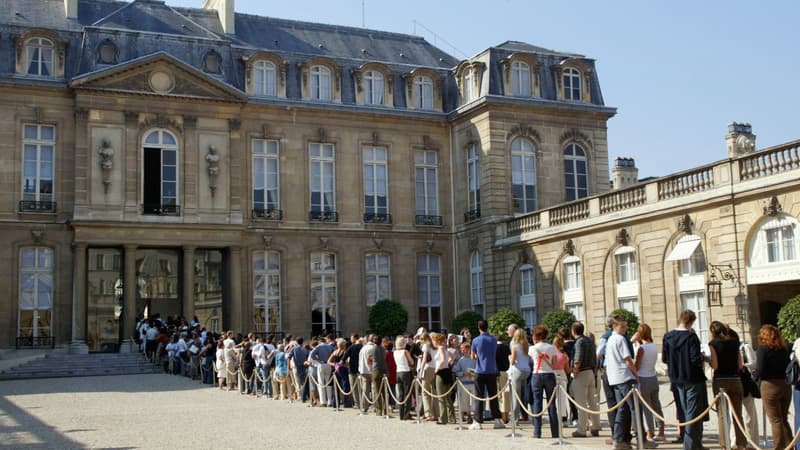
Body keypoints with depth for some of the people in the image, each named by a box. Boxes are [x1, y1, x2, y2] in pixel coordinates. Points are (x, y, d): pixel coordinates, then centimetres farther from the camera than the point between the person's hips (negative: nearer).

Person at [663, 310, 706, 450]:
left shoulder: (668, 337, 0)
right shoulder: (690, 336, -17)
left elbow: (664, 358, 5)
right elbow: (696, 359, -21)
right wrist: (702, 359, 0)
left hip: (677, 379, 6)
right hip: (693, 379, -6)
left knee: (685, 412, 16)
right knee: (693, 412, 0)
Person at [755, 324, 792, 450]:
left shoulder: (763, 349, -9)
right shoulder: (785, 348, 7)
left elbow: (760, 370, -15)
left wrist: (756, 375, 5)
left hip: (770, 386, -5)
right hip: (786, 385, 5)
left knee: (776, 421, 1)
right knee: (784, 420, 17)